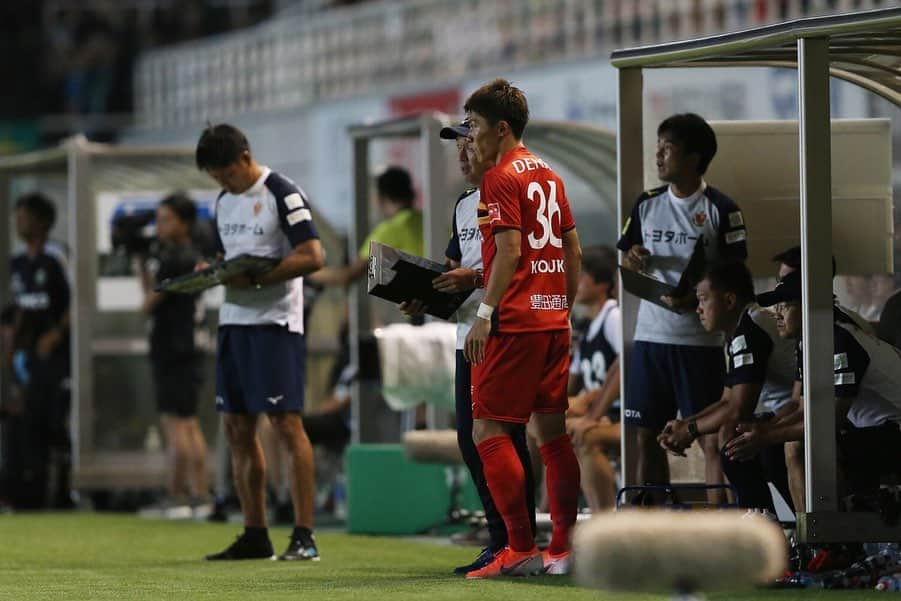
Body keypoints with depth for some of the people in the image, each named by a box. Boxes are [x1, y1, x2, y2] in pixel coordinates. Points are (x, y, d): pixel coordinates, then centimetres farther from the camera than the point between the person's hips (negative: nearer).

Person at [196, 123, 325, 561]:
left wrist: (255, 278, -20)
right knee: (237, 430, 8)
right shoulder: (225, 202, 16)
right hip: (233, 320, 9)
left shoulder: (283, 195, -9)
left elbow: (312, 257, -15)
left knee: (286, 423, -11)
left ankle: (304, 536, -11)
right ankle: (255, 536, 15)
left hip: (275, 323, -8)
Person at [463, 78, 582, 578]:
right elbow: (573, 250, 17)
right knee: (552, 432, 10)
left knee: (488, 430, -5)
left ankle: (521, 549, -10)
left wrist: (484, 315, -18)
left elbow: (509, 251, -17)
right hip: (554, 320, 8)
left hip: (515, 320, -8)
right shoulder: (549, 175, 15)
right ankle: (564, 548, 10)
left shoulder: (501, 177, -9)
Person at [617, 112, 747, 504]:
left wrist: (696, 299, -21)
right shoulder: (647, 205, 11)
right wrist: (634, 260, -6)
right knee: (647, 436, 8)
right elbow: (626, 262, 18)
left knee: (711, 439, -5)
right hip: (650, 336, 5)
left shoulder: (720, 209, -5)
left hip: (700, 339, -5)